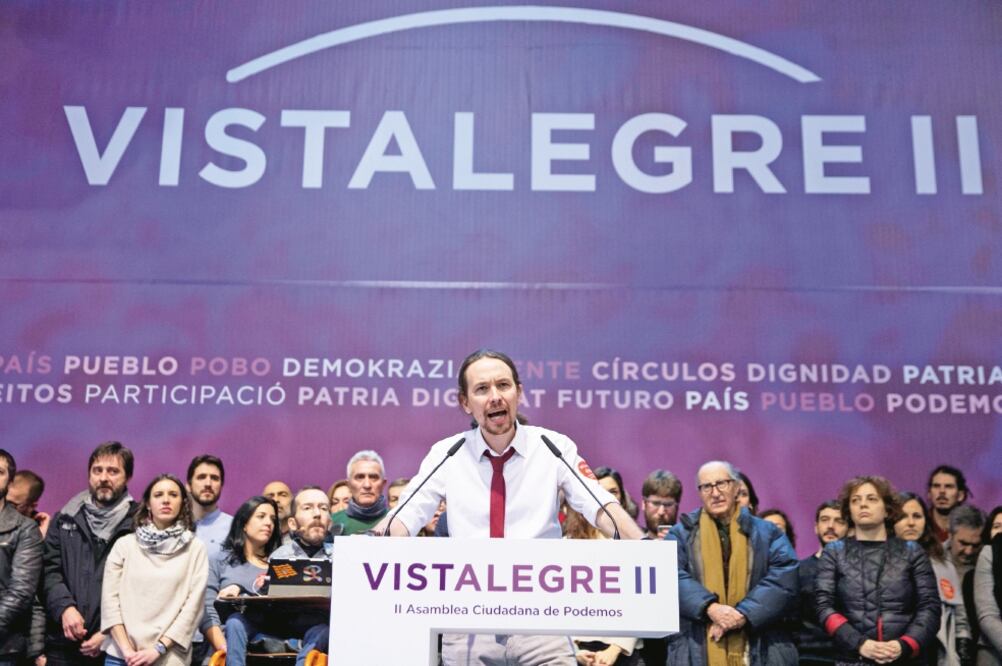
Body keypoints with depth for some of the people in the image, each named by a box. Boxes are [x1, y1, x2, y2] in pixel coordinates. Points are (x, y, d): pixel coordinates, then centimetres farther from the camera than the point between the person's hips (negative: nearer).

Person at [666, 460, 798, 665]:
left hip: (759, 649, 1)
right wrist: (710, 607, -20)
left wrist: (743, 614, -15)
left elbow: (784, 579, -2)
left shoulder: (767, 532, 13)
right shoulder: (682, 533, 13)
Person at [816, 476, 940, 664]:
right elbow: (824, 606, 1)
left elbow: (930, 607, 4)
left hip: (905, 657, 1)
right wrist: (859, 643, -14)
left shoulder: (912, 552, 13)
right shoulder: (834, 552, 11)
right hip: (852, 657, 0)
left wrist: (904, 645, -12)